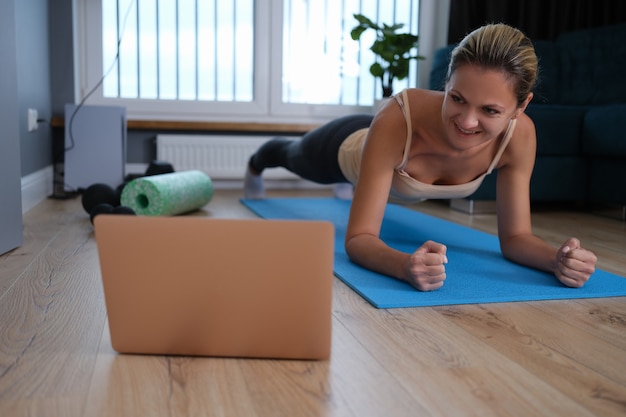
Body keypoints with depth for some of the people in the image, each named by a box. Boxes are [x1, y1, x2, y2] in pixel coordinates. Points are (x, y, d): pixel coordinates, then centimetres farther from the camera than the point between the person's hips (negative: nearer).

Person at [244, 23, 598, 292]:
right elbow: (359, 239, -47)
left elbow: (516, 236, -29)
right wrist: (405, 264, -69)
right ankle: (258, 161, 70)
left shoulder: (520, 135, -39)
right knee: (294, 158, 34)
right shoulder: (397, 120, -50)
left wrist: (556, 258, -51)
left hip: (403, 174, 4)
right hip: (351, 147, -3)